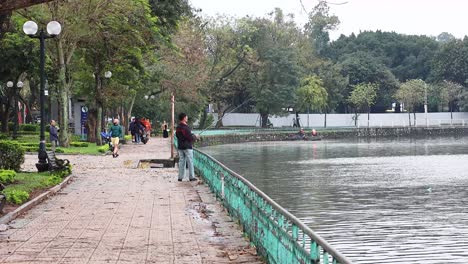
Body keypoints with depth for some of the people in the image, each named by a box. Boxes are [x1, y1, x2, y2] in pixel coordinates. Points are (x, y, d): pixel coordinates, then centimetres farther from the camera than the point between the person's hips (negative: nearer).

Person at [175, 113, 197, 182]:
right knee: (190, 162, 1)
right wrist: (195, 137, 3)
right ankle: (191, 177, 4)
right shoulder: (186, 127, -19)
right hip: (187, 147, -7)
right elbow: (190, 138, -20)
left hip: (180, 147, 7)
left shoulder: (178, 128, 6)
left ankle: (180, 177, 10)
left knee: (181, 161, 10)